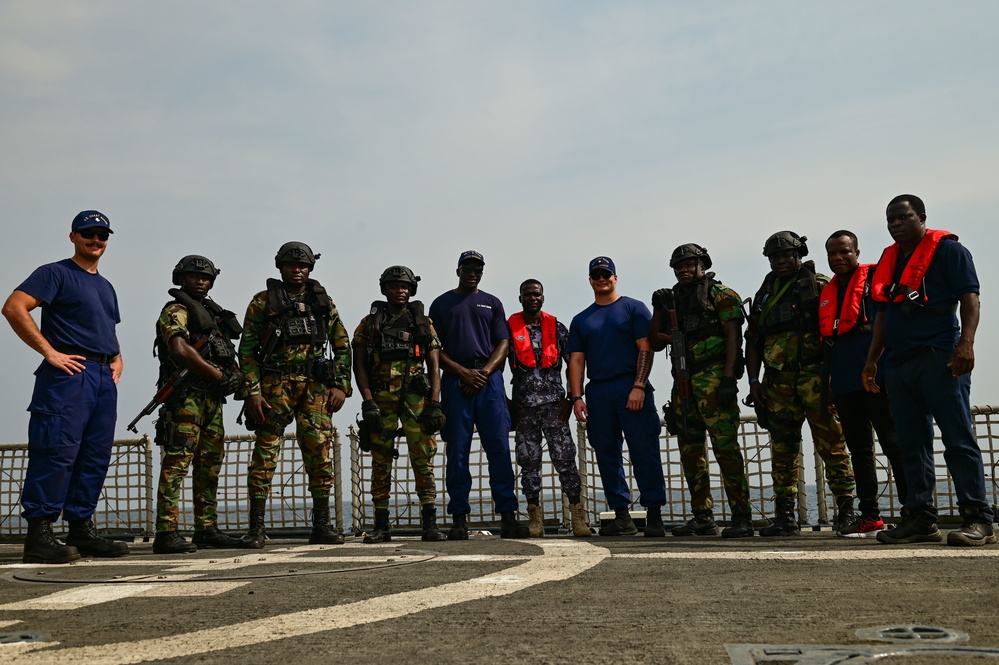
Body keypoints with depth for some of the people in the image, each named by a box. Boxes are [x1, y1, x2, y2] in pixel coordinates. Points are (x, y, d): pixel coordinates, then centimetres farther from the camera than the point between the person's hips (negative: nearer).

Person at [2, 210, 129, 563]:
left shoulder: (106, 286, 24)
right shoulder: (56, 273, 1)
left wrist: (117, 359, 14)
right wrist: (50, 352, -16)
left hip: (104, 378, 8)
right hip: (68, 374, -8)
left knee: (95, 457, 8)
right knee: (57, 452, -11)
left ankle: (82, 529, 15)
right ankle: (39, 534, -6)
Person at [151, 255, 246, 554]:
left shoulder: (213, 313, 23)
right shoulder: (175, 311, -2)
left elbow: (228, 353, 27)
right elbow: (180, 350, -19)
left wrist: (237, 375, 5)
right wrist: (219, 376, -15)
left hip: (212, 397, 9)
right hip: (187, 395, -9)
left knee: (210, 464, 10)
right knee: (178, 460, -13)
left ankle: (207, 530, 16)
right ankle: (166, 533, -15)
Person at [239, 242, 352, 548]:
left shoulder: (323, 302, 15)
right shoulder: (263, 302, 7)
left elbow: (343, 347, 14)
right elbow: (247, 350, 2)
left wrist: (341, 386, 3)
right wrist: (253, 392, -8)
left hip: (316, 387, 2)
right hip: (275, 385, -2)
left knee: (319, 453, 0)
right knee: (265, 453, -4)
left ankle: (322, 526, 9)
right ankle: (256, 528, 3)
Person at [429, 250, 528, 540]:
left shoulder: (492, 303, 20)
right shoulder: (442, 304, 15)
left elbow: (503, 343, 10)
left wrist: (484, 372, -7)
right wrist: (464, 372, -7)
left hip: (489, 378, 1)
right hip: (455, 381, -1)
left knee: (499, 448, -6)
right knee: (457, 451, -3)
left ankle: (507, 516, -5)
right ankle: (459, 519, 0)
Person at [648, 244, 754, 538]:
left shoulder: (720, 294, 2)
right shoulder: (673, 300, 20)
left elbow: (733, 336, -8)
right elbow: (656, 343, 18)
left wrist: (729, 378, -18)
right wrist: (658, 310, 4)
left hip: (713, 379, -7)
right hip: (683, 382, 7)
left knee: (725, 446, -11)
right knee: (690, 450, 7)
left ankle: (742, 517, -7)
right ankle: (702, 517, 15)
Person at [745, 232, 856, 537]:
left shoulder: (819, 286, 4)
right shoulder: (764, 295, 18)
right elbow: (753, 339, 18)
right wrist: (753, 379, 9)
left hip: (816, 376, -5)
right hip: (778, 382, 5)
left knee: (831, 443, -5)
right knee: (783, 448, 6)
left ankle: (846, 508, 3)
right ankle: (784, 517, 10)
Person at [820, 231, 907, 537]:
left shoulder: (875, 279, 0)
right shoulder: (827, 294, 19)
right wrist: (828, 384, 17)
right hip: (845, 383, 7)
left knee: (894, 443, -5)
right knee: (859, 449, 8)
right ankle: (869, 516, 13)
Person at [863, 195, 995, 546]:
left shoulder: (948, 250, 1)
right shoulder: (889, 259, 20)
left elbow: (970, 298, -7)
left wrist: (966, 343, -20)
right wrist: (872, 359, 17)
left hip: (939, 358, -7)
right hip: (899, 363, 7)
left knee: (959, 440, -7)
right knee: (912, 445, 7)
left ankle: (978, 518, -3)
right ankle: (920, 518, 11)